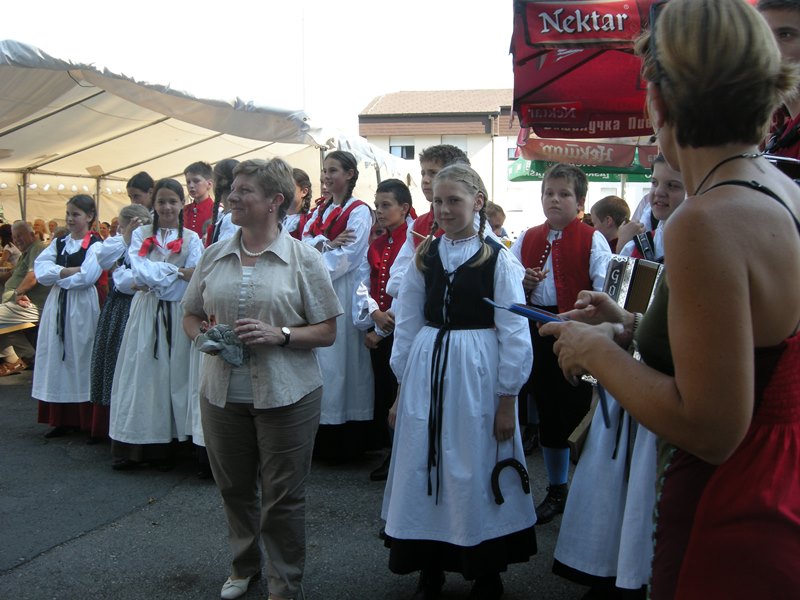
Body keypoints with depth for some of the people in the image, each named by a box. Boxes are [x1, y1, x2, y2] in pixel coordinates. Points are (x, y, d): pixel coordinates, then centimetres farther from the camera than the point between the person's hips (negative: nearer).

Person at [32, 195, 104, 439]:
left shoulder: (95, 245, -5)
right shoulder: (58, 243, 13)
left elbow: (87, 276, -18)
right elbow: (40, 270, 0)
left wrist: (57, 275, -5)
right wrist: (70, 271, -13)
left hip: (82, 306, -6)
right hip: (57, 304, 6)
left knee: (80, 359, -2)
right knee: (57, 359, 6)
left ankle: (87, 420, 6)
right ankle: (62, 419, 14)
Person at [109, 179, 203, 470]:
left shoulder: (191, 239, 5)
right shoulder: (141, 234, 9)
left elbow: (190, 284, -4)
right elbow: (140, 271, -6)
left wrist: (153, 282, -6)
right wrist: (176, 272, -9)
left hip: (176, 315, -1)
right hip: (144, 313, 1)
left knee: (171, 375, -1)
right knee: (141, 373, -1)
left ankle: (163, 446, 5)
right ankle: (133, 447, 3)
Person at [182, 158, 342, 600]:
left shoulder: (303, 259, -5)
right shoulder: (214, 255, 6)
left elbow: (327, 331, -5)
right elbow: (190, 315, 15)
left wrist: (280, 335, -21)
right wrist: (203, 335, -8)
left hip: (285, 395, -4)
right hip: (223, 393, 4)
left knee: (282, 497, 6)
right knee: (233, 488, 18)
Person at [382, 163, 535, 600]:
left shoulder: (498, 258, -6)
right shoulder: (424, 255, 6)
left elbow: (515, 334, -7)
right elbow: (407, 324, 9)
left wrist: (507, 400, -8)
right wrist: (401, 388, 8)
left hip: (477, 374, -4)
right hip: (425, 371, 4)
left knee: (474, 475, 6)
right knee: (423, 470, 10)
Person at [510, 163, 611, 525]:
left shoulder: (592, 240, -4)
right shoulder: (527, 240, 11)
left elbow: (606, 290, -13)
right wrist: (522, 284, -7)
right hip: (538, 332, 5)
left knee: (580, 411, -1)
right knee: (548, 410, 14)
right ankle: (556, 491, 30)